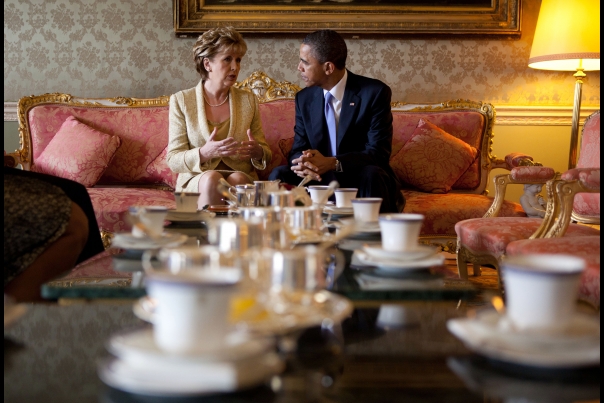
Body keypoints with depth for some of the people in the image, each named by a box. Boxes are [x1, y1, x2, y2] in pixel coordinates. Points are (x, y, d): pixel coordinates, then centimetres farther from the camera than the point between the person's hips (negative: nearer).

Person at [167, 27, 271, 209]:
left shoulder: (248, 100, 11)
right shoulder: (181, 101, 3)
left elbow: (266, 154, 14)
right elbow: (173, 160, -1)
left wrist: (258, 152, -11)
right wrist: (204, 153, -21)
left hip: (241, 176, 1)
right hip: (196, 181, -1)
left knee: (238, 180, -32)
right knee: (212, 179, -34)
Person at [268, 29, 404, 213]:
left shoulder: (375, 93, -9)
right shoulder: (304, 98, 6)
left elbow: (378, 153, -16)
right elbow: (298, 149, 4)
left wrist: (331, 163, -31)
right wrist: (302, 163, -23)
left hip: (363, 180, -3)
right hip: (320, 181, 3)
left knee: (372, 175, -35)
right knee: (279, 175, -21)